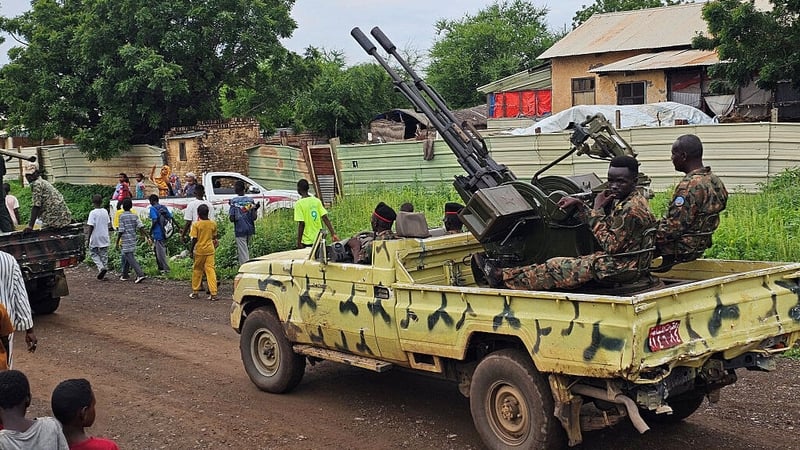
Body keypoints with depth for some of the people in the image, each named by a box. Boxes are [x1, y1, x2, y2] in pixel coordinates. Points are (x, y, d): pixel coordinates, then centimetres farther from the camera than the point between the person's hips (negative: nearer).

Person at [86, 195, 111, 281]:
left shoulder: (93, 213, -14)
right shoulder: (105, 212, 3)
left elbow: (91, 226, -16)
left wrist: (89, 238, -7)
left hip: (95, 237, -5)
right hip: (104, 237, 5)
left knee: (93, 253, 10)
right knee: (104, 255, 11)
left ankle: (101, 267, -10)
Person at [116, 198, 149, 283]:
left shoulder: (122, 216, -9)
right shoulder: (134, 216, 7)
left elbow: (121, 230, -11)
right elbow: (140, 226, -3)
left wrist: (117, 242, -4)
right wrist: (146, 236, -1)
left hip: (126, 241, -7)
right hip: (133, 240, 7)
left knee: (131, 259, -9)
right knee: (125, 257, 20)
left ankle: (140, 275, -22)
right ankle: (124, 275, 27)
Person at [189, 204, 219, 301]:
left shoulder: (196, 224, -10)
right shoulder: (213, 224, 0)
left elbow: (194, 239, -12)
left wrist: (191, 249, 0)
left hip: (199, 250, -2)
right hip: (210, 250, 2)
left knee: (197, 270, 13)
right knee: (210, 270, 0)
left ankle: (195, 292, 22)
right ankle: (213, 294, -7)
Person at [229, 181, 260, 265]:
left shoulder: (234, 201, -7)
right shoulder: (250, 200, 1)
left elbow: (232, 218, -9)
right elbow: (254, 217, -4)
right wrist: (255, 209, 10)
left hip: (240, 230, -4)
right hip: (250, 229, 4)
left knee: (243, 253, -2)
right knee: (246, 250, 20)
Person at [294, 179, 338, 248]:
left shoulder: (299, 204, -12)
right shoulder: (317, 201, 3)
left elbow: (301, 224, -16)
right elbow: (325, 218, -3)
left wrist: (299, 242, -11)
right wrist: (333, 234, -2)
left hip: (307, 242, -5)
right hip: (319, 240, 5)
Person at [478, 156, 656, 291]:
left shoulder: (632, 209, -22)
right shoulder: (623, 200, 11)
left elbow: (611, 245, -23)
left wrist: (597, 211, -17)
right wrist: (580, 205, 4)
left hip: (618, 268, -10)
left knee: (556, 266, -7)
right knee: (560, 264, 7)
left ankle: (502, 277, 1)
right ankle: (505, 276, 6)